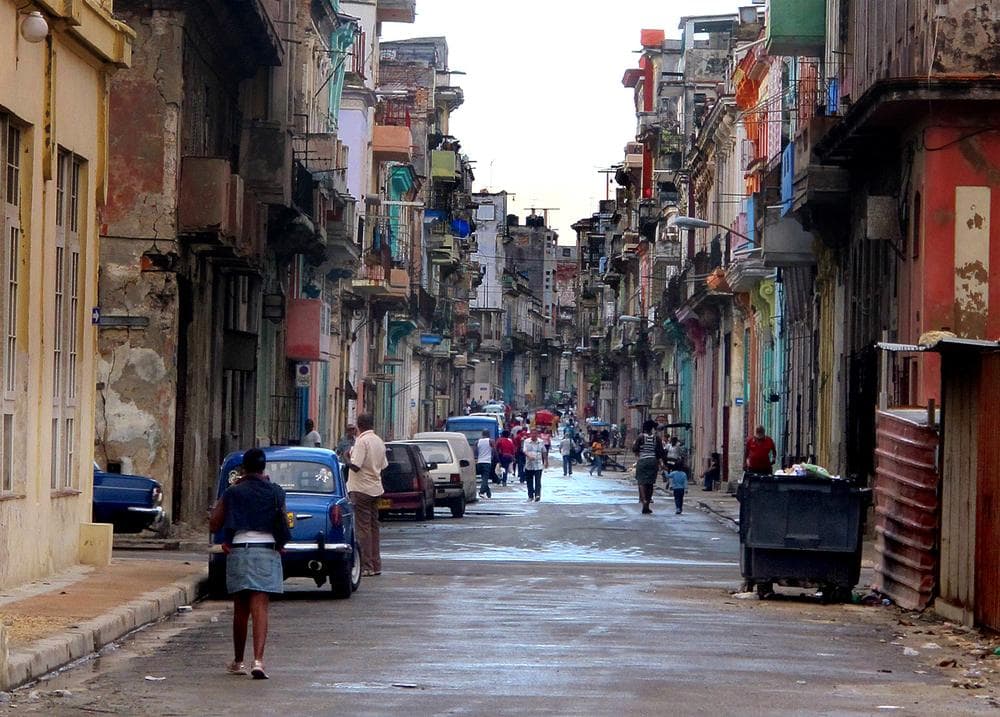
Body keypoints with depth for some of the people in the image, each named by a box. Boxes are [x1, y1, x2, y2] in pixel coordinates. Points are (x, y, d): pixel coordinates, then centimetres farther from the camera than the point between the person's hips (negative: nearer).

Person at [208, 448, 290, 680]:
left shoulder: (233, 493, 1)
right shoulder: (275, 492, 4)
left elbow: (214, 525, 6)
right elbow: (282, 525, 9)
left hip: (239, 550, 1)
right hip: (267, 551, -1)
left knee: (240, 609, 12)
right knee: (260, 607, -7)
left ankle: (238, 662, 23)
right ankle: (258, 660, -22)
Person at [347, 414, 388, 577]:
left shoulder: (362, 441, -15)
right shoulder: (379, 442, 10)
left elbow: (355, 466, -22)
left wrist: (347, 457, -4)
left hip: (361, 489, -8)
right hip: (376, 488, 8)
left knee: (363, 527, -5)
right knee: (373, 527, 13)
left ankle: (366, 567, -7)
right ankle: (376, 565, 15)